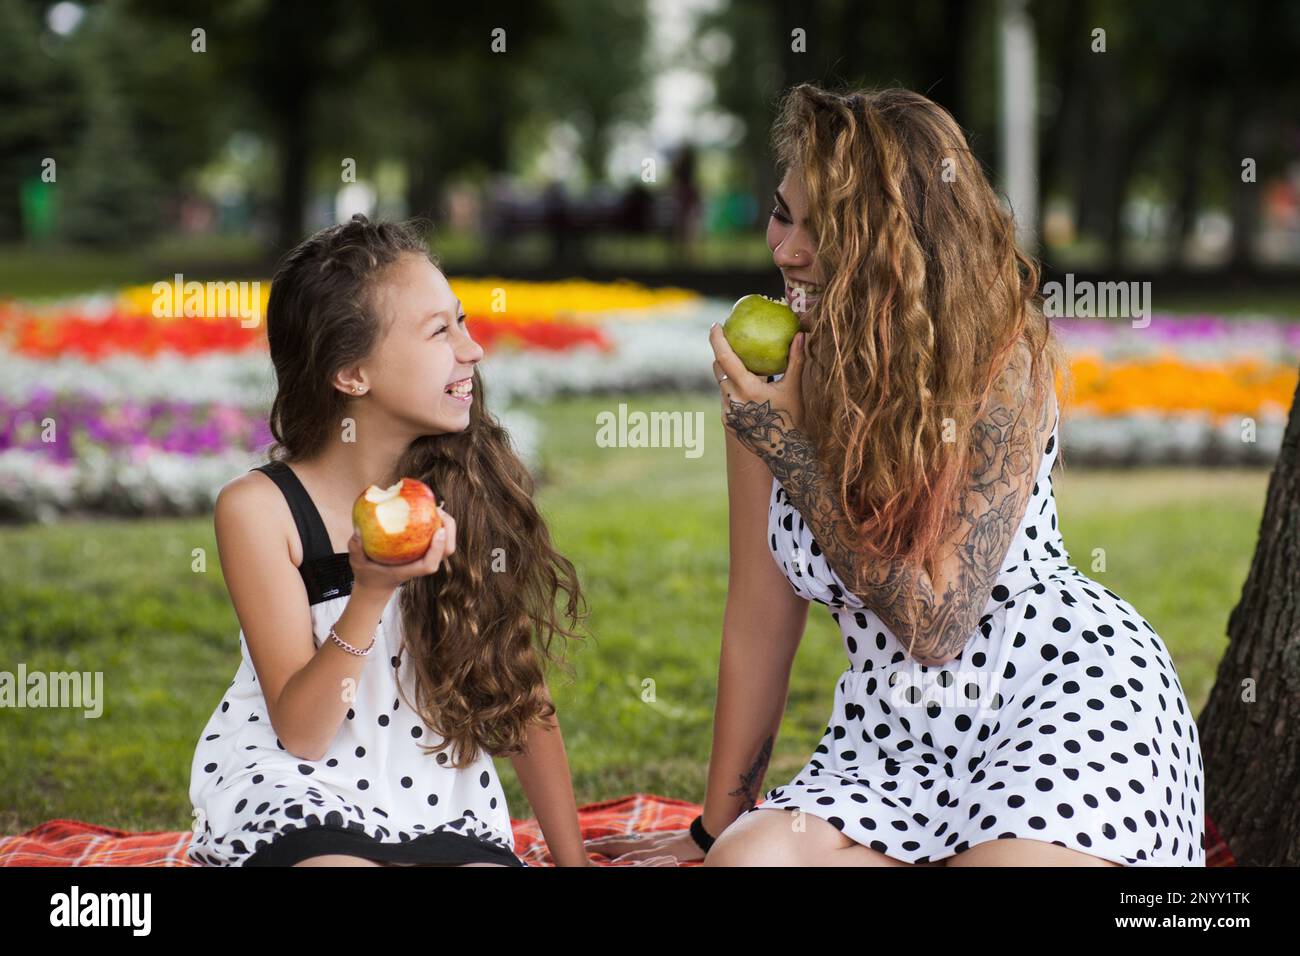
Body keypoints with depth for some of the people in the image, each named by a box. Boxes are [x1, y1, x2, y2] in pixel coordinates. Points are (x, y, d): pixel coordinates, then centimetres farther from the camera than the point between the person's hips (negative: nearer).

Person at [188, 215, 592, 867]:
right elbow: (300, 731, -11)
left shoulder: (477, 489, -1)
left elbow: (522, 695, 6)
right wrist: (371, 595, -27)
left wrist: (572, 857, 5)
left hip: (441, 802, 4)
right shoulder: (260, 509, -10)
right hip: (292, 791, -3)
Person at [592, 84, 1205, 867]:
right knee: (746, 858, -25)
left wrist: (788, 449, -17)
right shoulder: (776, 369, 0)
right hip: (896, 730, 4)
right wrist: (720, 825, 10)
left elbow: (936, 625, -16)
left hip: (1067, 688, -3)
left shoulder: (1001, 363, -13)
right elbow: (759, 620, 6)